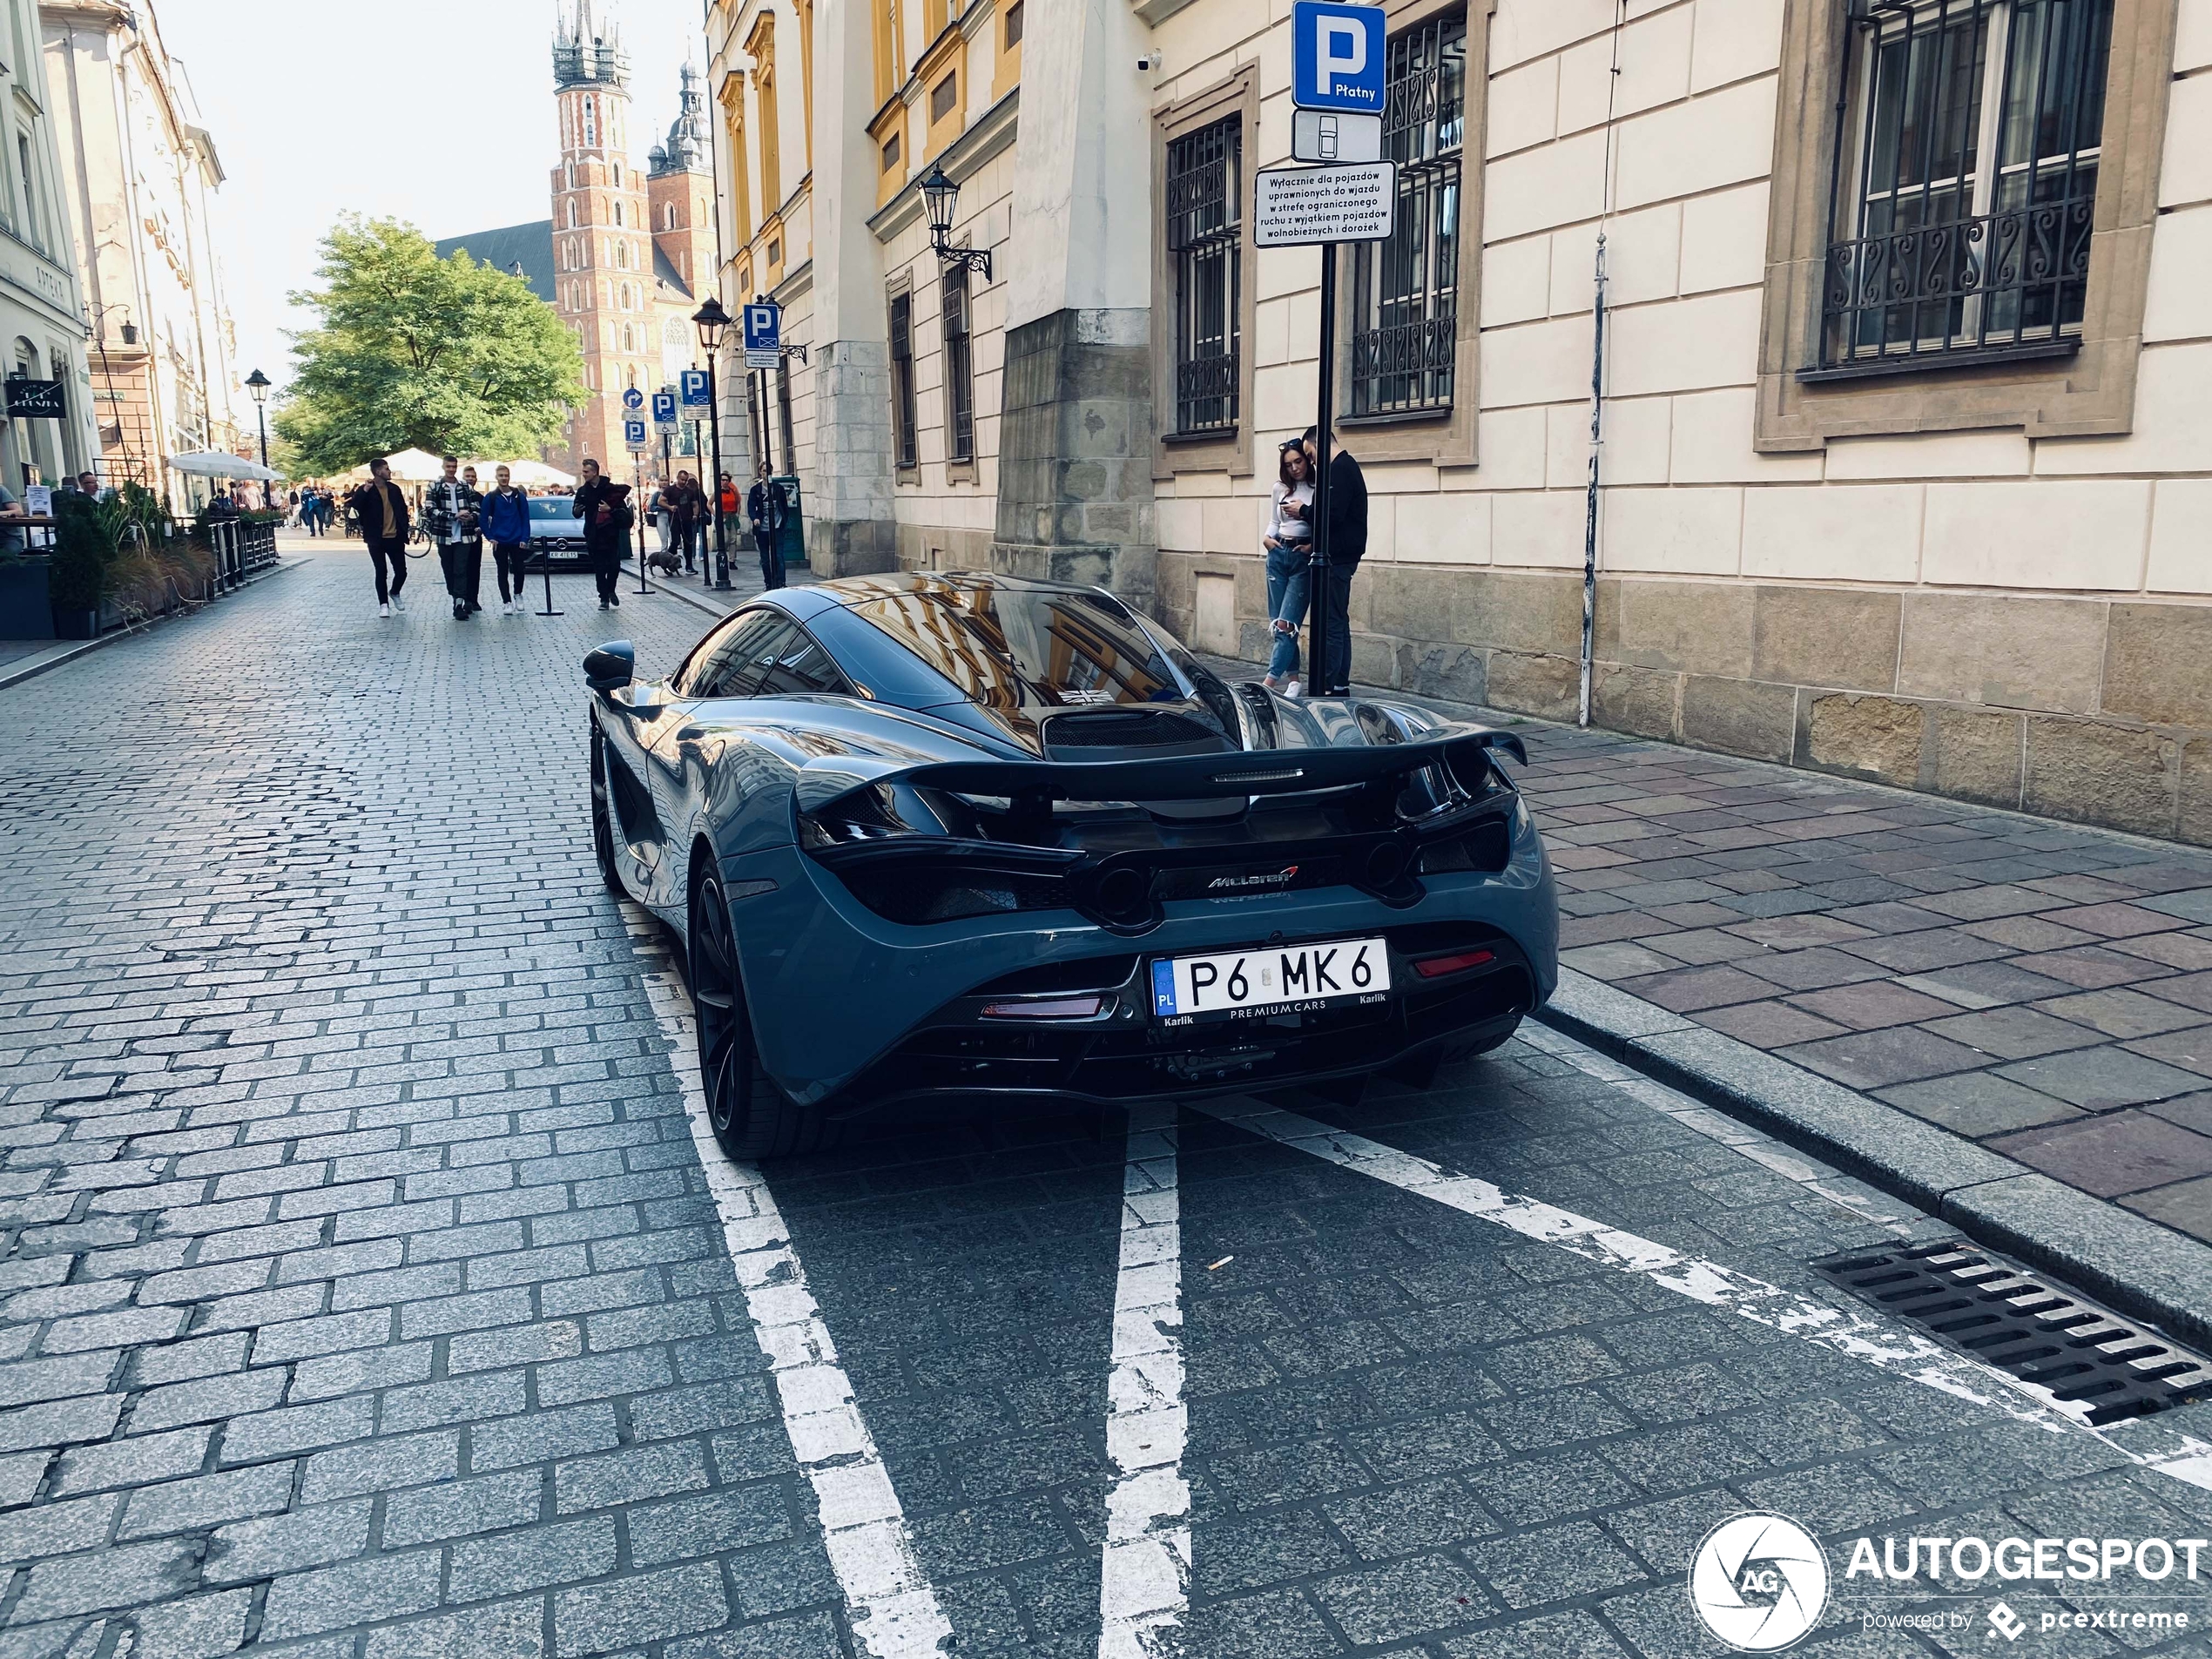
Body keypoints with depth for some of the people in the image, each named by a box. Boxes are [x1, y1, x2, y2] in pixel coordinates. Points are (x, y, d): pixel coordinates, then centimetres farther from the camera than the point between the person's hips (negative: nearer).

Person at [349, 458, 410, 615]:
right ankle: (384, 604, 11)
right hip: (377, 539, -3)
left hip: (395, 538, 3)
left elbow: (403, 509, 15)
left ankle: (394, 593, 30)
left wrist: (404, 531, 8)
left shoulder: (394, 489, 8)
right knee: (381, 572, 0)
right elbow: (354, 505, -18)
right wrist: (365, 490, -26)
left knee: (401, 572, 2)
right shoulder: (366, 490, -4)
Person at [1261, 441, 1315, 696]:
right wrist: (1267, 538, 2)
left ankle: (1271, 680, -16)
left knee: (1286, 623, -12)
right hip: (1278, 554, 5)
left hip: (1304, 557, -5)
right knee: (1277, 621, 4)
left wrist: (1304, 511, -15)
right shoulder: (1280, 488, 12)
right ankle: (1293, 678, 12)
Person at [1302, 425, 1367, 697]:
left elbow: (1333, 515, -23)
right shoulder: (1347, 466, 19)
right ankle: (1340, 686, 16)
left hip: (1336, 559, -11)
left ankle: (1327, 688, -9)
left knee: (1331, 625, -10)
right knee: (1339, 623, 12)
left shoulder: (1340, 469, -13)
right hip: (1341, 556, 11)